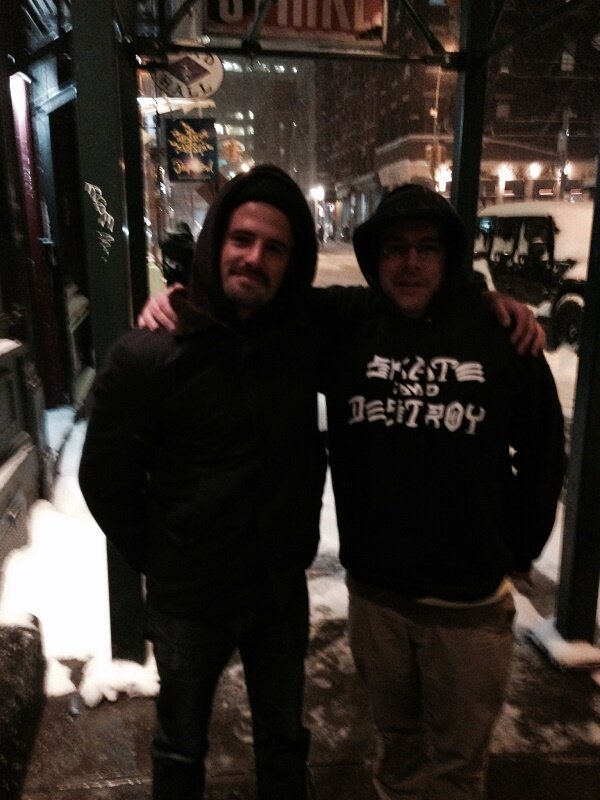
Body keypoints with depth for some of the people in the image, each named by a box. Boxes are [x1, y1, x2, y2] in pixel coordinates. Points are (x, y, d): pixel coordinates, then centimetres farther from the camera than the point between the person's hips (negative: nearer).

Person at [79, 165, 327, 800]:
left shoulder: (300, 337, -9)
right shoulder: (146, 355, -19)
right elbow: (105, 480, -9)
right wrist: (159, 561, -3)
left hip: (283, 589, 3)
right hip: (189, 599, -2)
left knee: (283, 740, 26)